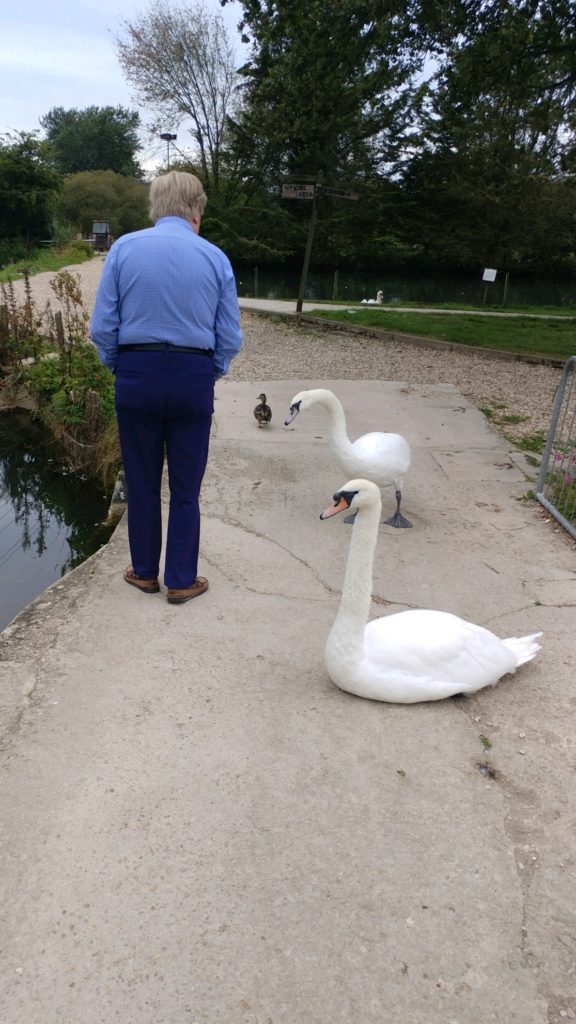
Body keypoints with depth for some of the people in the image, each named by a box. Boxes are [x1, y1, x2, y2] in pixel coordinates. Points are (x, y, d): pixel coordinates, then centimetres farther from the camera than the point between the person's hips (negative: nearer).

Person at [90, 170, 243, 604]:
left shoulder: (124, 248, -1)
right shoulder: (215, 257, 0)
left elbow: (102, 327, -3)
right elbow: (230, 338, 1)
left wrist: (120, 368, 13)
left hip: (137, 374, 1)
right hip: (194, 377, 0)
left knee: (142, 482, 14)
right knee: (186, 487, 10)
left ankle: (145, 572, 28)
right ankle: (181, 580, 19)